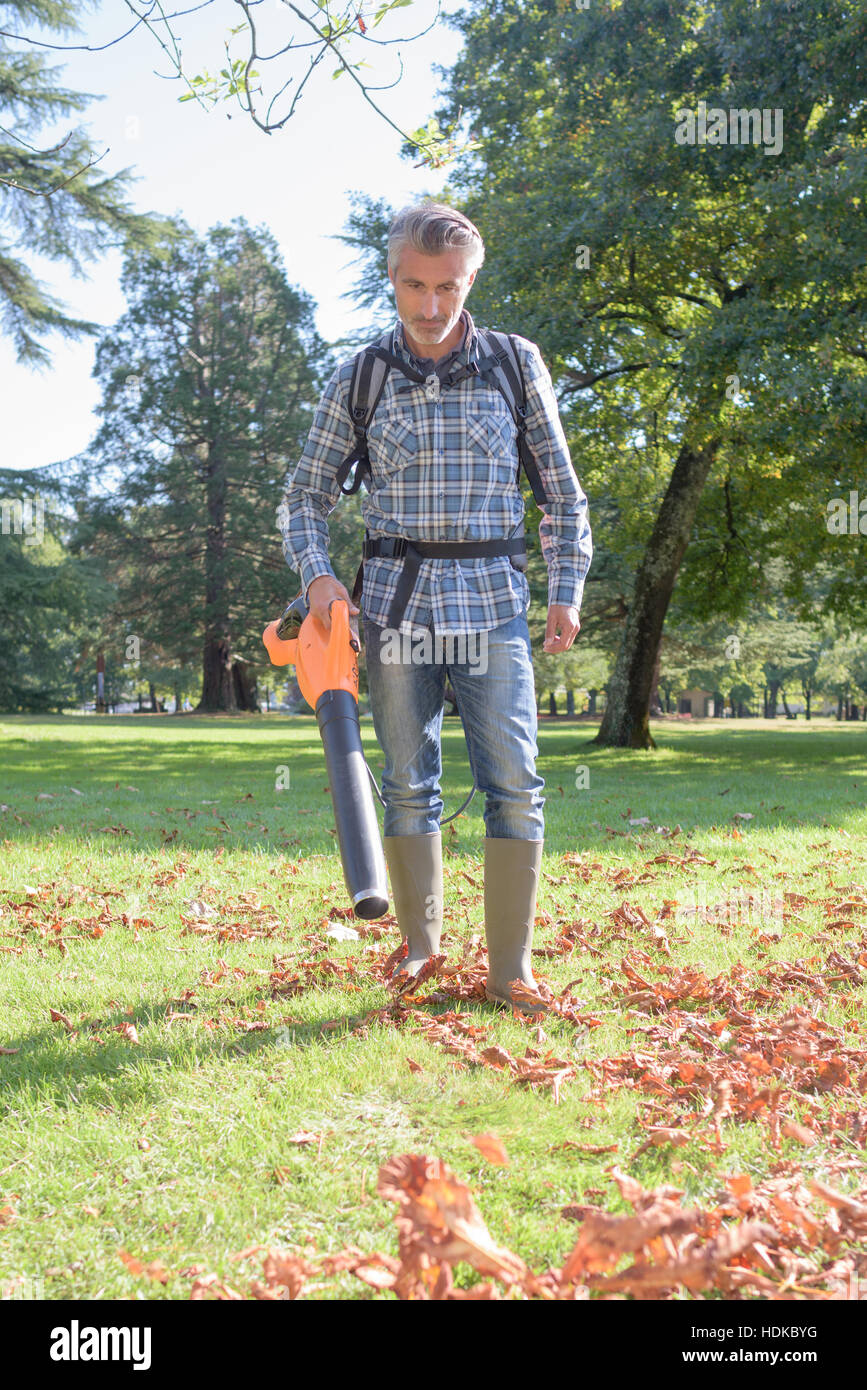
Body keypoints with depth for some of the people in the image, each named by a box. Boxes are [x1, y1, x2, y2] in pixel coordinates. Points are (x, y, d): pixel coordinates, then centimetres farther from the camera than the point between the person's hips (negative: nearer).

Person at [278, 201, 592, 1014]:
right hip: (394, 597, 1)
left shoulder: (518, 365, 4)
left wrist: (567, 589, 3)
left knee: (514, 784, -7)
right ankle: (420, 944, 21)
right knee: (408, 784, 7)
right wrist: (316, 574, -8)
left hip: (492, 596, 0)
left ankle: (510, 969, 0)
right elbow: (305, 496, 10)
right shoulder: (356, 382, 4)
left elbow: (561, 489, 10)